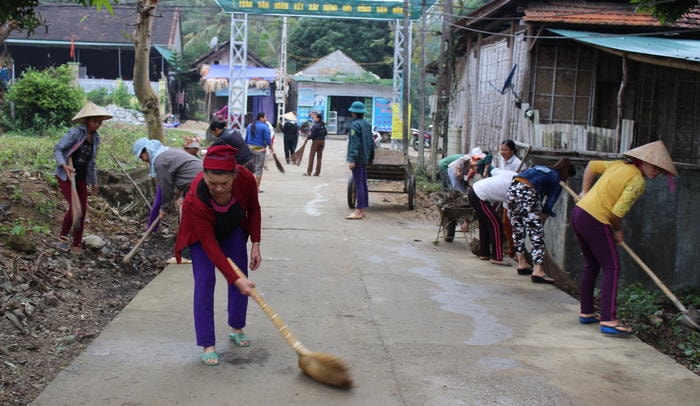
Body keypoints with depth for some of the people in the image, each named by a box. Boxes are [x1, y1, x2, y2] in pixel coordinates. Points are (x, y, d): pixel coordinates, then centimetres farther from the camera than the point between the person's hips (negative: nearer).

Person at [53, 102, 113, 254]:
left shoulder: (96, 138, 6)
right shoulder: (75, 133, -14)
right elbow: (57, 149, -14)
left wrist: (94, 182, 19)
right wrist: (64, 165, -31)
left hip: (81, 178, 6)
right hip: (65, 176, -6)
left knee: (82, 211, 2)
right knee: (74, 206, -18)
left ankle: (76, 246, 13)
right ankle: (62, 238, 3)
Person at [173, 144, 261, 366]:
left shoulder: (246, 179, -34)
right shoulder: (196, 199, -42)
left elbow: (253, 209, -11)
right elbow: (209, 244, -37)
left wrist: (255, 244, -15)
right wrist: (234, 279, -38)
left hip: (233, 229, 4)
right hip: (202, 232, -4)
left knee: (241, 275, 4)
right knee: (204, 280, -14)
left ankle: (236, 328, 25)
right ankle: (207, 345, -7)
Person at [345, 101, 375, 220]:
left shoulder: (355, 125, -13)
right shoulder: (367, 124, 13)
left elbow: (354, 143, -20)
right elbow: (371, 143, 18)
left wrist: (352, 159, -22)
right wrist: (371, 158, 24)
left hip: (357, 158, -9)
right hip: (365, 158, 9)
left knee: (358, 184, -8)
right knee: (363, 183, 12)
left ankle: (358, 211, -8)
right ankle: (362, 210, 17)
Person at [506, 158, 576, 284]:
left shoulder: (542, 168, 30)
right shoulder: (557, 180, 13)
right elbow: (548, 205, 9)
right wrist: (541, 222, 21)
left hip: (512, 188, 7)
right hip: (527, 192, -7)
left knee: (518, 230, 18)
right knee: (536, 232, -3)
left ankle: (522, 264, 27)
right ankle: (537, 271, -8)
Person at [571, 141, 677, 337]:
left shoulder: (620, 165, 12)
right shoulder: (637, 181, -14)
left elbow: (592, 165, 26)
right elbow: (617, 213, -18)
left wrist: (585, 192, 24)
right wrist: (617, 231, 1)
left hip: (578, 212, 10)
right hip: (595, 221, -10)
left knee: (592, 265, 19)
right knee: (611, 268, -6)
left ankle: (586, 312, 26)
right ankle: (608, 321, -11)